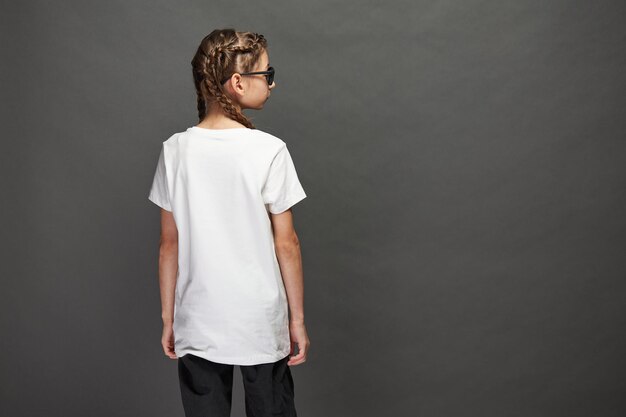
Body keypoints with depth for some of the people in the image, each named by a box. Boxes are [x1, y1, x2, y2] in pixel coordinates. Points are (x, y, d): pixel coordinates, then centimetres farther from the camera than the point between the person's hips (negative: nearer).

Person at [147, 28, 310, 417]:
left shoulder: (176, 150, -4)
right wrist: (298, 318, 2)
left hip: (198, 326, 2)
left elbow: (170, 244, 1)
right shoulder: (269, 151, -12)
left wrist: (168, 316, 11)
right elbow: (286, 245, -8)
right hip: (261, 325, -2)